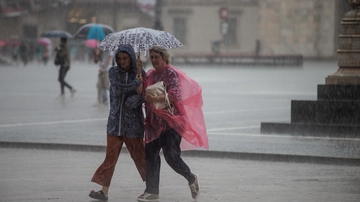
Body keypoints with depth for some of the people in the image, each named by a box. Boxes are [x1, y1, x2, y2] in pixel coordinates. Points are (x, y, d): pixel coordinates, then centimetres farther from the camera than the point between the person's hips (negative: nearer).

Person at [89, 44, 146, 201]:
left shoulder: (140, 74, -1)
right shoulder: (114, 72, 4)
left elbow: (140, 97, -9)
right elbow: (118, 88, -13)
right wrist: (136, 83, -14)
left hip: (133, 123, -2)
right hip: (115, 121, 2)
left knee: (139, 155, 2)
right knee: (110, 157, 1)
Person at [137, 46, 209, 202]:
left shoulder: (171, 73, -8)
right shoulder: (150, 75, 14)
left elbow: (175, 95, -19)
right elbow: (142, 93, 15)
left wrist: (155, 98, -27)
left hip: (171, 121, -7)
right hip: (154, 123, 7)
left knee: (171, 156, -11)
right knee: (150, 155, 2)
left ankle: (191, 179, 14)